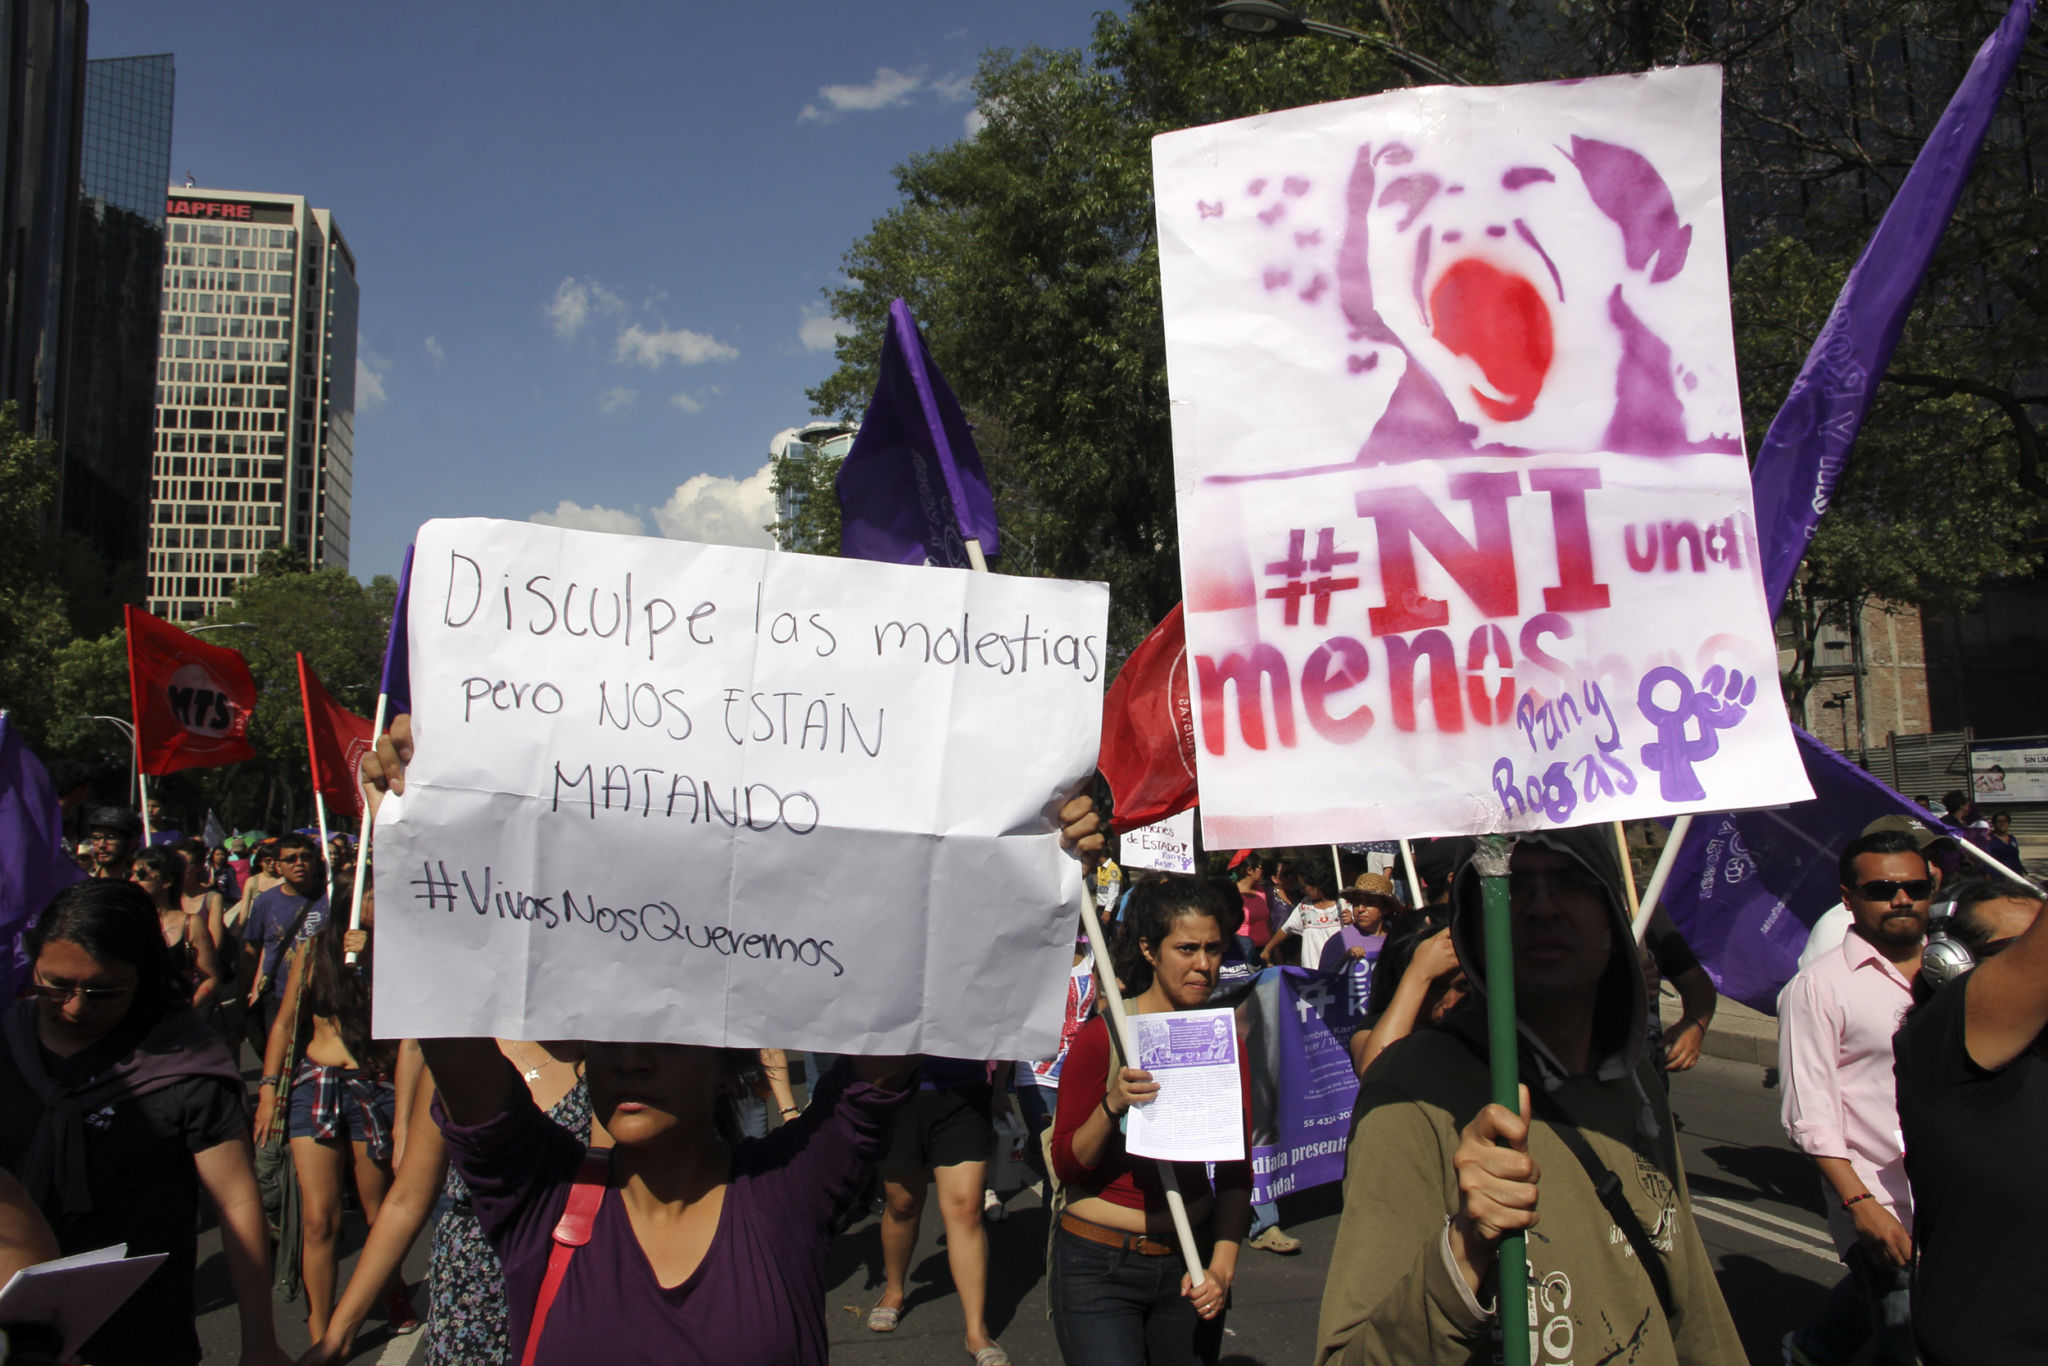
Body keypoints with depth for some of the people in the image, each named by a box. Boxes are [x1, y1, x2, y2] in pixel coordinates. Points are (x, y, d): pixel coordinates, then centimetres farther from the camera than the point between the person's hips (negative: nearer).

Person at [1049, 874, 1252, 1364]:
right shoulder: (1101, 1036, -11)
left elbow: (1236, 1168, 4)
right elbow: (1066, 1165, -8)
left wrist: (1221, 1267, -7)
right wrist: (1112, 1106, -25)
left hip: (1189, 1262, 4)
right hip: (1099, 1266, -4)